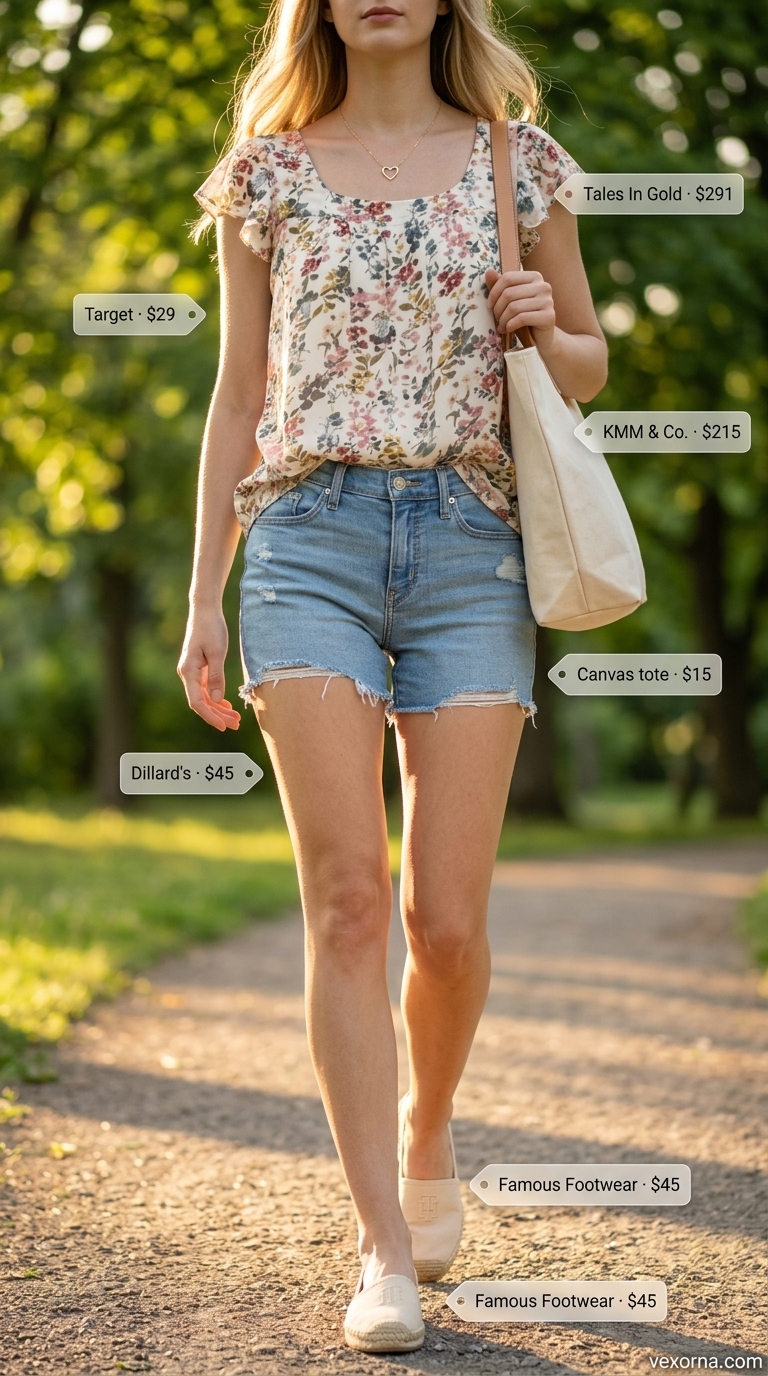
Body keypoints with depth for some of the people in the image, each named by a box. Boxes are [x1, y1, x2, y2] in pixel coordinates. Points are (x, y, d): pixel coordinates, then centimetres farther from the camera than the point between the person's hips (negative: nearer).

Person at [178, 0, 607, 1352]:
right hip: (308, 534, 0)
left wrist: (541, 330, -4)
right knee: (347, 897, -10)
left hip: (470, 541, 1)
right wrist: (202, 596, 7)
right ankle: (386, 1249, -4)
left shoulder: (517, 161, 11)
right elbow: (238, 395, 12)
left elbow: (589, 363, 20)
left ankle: (425, 1137, 28)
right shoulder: (270, 171, 11)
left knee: (447, 918, -2)